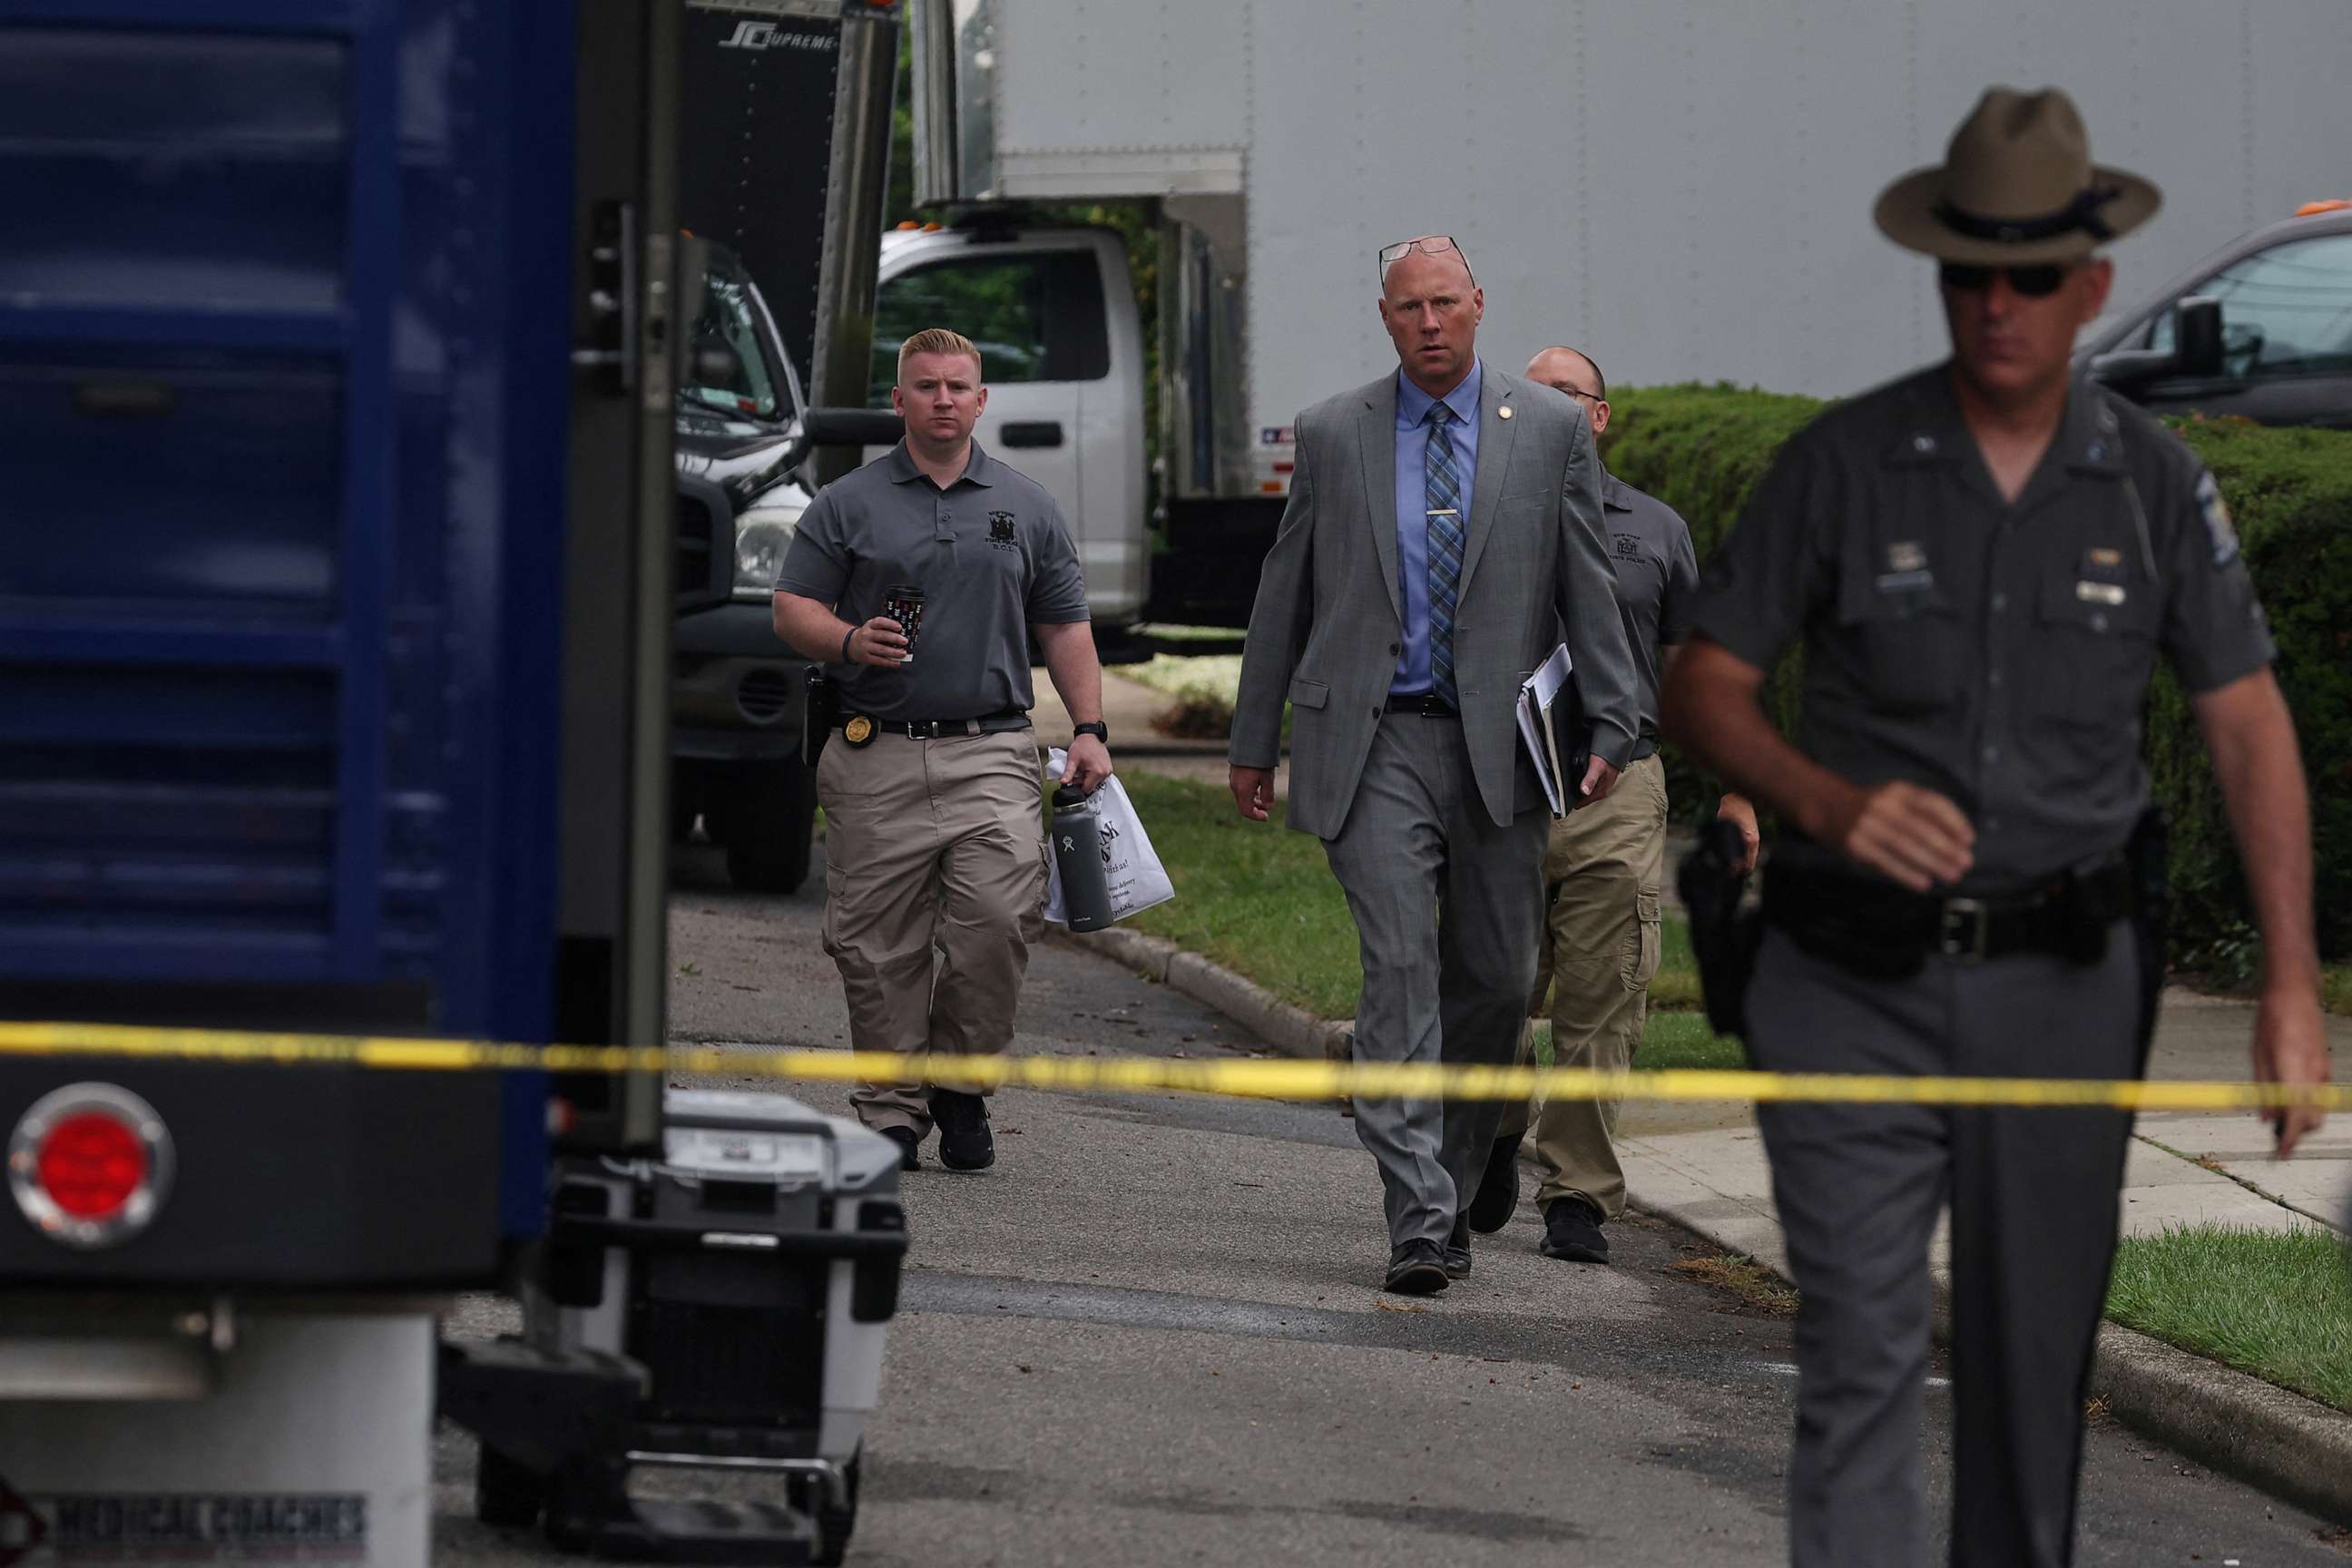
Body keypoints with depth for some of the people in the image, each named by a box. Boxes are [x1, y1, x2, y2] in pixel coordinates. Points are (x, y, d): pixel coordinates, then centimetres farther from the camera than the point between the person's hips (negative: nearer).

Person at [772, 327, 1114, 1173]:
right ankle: (891, 1109, 8)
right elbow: (791, 608, 6)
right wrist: (850, 640, -15)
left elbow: (1064, 629, 16)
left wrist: (1089, 730, 6)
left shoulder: (1026, 507, 14)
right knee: (879, 946, -2)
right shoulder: (848, 504, 8)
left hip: (992, 755, 0)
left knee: (999, 919, -15)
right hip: (877, 758, 0)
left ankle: (961, 1083, 4)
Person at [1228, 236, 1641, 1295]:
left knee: (1497, 978, 5)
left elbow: (1587, 588, 5)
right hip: (1375, 740, -1)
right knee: (1401, 968, -12)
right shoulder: (1332, 435, 7)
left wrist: (1611, 724, -3)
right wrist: (1253, 741, 11)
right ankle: (1419, 1222, -17)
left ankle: (1450, 1186, 24)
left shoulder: (1548, 430, 6)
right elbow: (1284, 596, 11)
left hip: (1498, 741, 1)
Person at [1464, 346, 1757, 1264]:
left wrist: (1734, 790, 8)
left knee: (1599, 1007, -4)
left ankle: (1577, 1198, 3)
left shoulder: (1655, 531, 13)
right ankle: (1496, 1145, 29)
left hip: (1615, 793, 0)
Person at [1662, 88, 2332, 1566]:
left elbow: (2251, 725, 2)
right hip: (1858, 982, -2)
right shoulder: (1843, 463, -4)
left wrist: (2292, 982, -7)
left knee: (2036, 1352, 10)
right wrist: (1828, 803, -20)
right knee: (1863, 1348, -10)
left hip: (2064, 980, 2)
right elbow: (1701, 686, 0)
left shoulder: (2155, 484, 2)